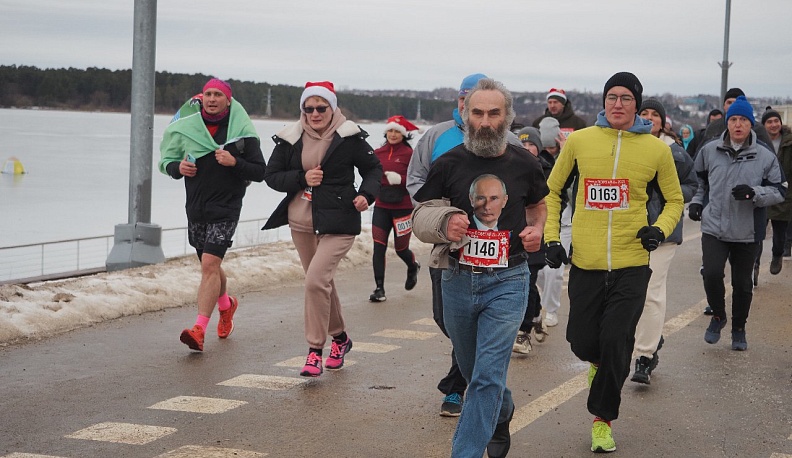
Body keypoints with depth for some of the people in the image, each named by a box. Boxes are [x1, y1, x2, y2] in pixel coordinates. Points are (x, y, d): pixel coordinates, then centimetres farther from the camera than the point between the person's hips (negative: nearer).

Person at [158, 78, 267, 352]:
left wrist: (234, 162, -19)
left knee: (210, 264, -18)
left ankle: (199, 329, -22)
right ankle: (226, 304, 49)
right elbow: (167, 161, 12)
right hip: (195, 206, 5)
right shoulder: (187, 128, 2)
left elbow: (260, 172, -3)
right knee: (210, 266, 19)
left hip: (226, 208, -4)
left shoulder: (242, 131, -6)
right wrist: (178, 167, -10)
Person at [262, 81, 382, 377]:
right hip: (300, 222, 5)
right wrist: (301, 178, -12)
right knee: (322, 282, 17)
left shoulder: (349, 137, -5)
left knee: (316, 280, -20)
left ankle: (315, 350, -9)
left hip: (337, 223, -5)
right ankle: (340, 337, 38)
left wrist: (366, 194, -11)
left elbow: (373, 168, 6)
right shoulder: (291, 138, 3)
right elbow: (271, 175, 4)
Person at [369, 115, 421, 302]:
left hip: (402, 207, -3)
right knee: (379, 247, -7)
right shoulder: (378, 153, 5)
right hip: (381, 207, 3)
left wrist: (399, 179, -24)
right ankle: (379, 289, -2)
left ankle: (413, 267, 43)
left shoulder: (409, 153, -7)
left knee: (401, 248, 9)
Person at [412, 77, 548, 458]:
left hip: (507, 282, -2)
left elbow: (537, 204, 19)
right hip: (457, 280, 2)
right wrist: (444, 223, -18)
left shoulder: (523, 165, -1)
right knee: (472, 370, 20)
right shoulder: (449, 164, -3)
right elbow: (420, 214, 4)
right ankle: (503, 412, 50)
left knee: (487, 376, -11)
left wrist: (536, 229, -3)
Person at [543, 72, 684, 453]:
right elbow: (552, 190, 12)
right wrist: (551, 237, 5)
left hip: (631, 264, -1)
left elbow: (674, 200, 13)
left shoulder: (656, 149, 0)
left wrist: (660, 229, -6)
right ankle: (599, 362, 43)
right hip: (585, 262, 1)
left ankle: (602, 418, 19)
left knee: (616, 345, -1)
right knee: (582, 342, 5)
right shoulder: (579, 141, 1)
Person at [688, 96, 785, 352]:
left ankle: (739, 328, 32)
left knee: (742, 284, 10)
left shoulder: (765, 157, -5)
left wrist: (754, 193, -18)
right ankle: (718, 316, 12)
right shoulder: (710, 151, 0)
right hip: (714, 227, 0)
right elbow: (699, 180, 19)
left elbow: (779, 192, -1)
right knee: (712, 274, -17)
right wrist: (696, 202, 6)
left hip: (747, 232, 0)